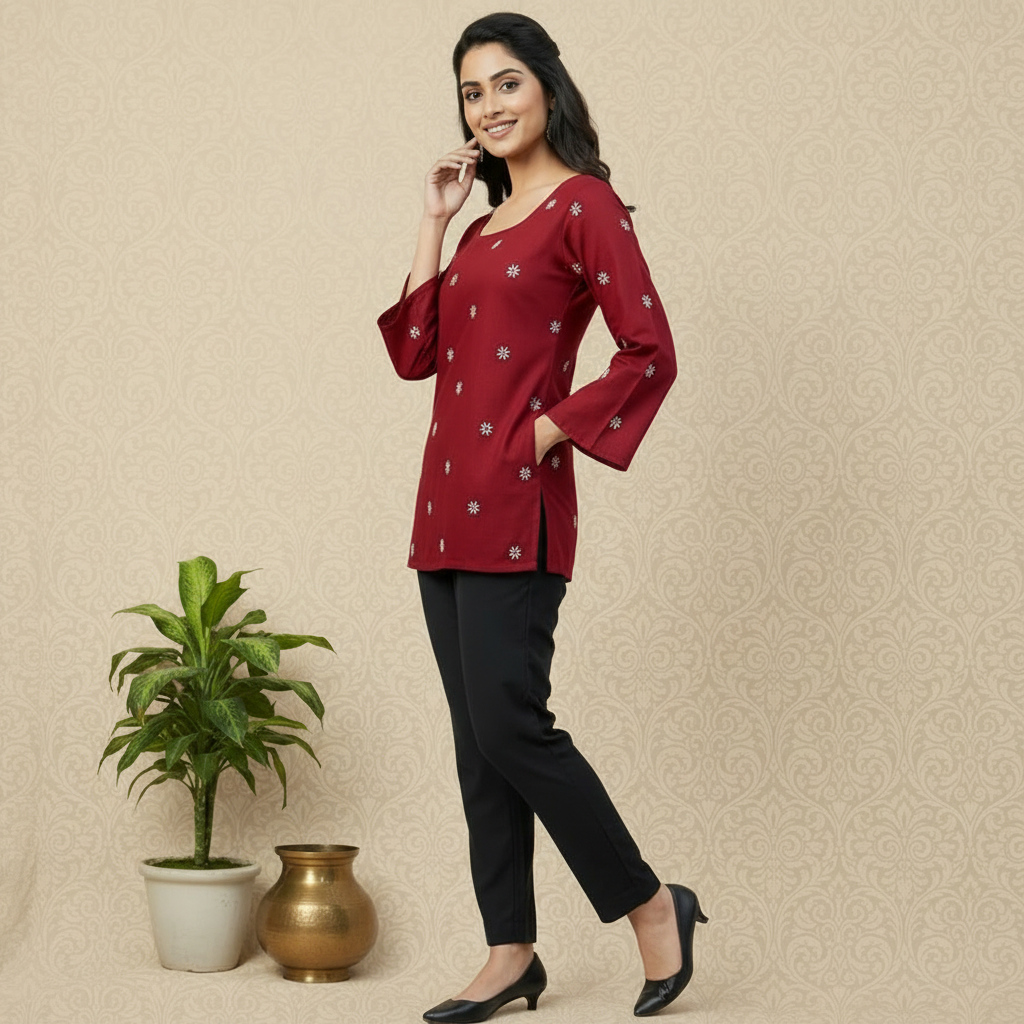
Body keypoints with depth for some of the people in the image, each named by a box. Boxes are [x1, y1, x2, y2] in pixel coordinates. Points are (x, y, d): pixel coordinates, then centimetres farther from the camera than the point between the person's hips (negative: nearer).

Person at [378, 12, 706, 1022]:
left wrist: (549, 427, -12)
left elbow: (650, 352, -13)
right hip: (448, 502, 9)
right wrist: (433, 221, 10)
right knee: (477, 741, 9)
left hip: (514, 503, -8)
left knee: (509, 728, -10)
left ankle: (651, 906, 8)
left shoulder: (583, 205, -5)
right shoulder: (485, 225, 18)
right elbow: (415, 352, 10)